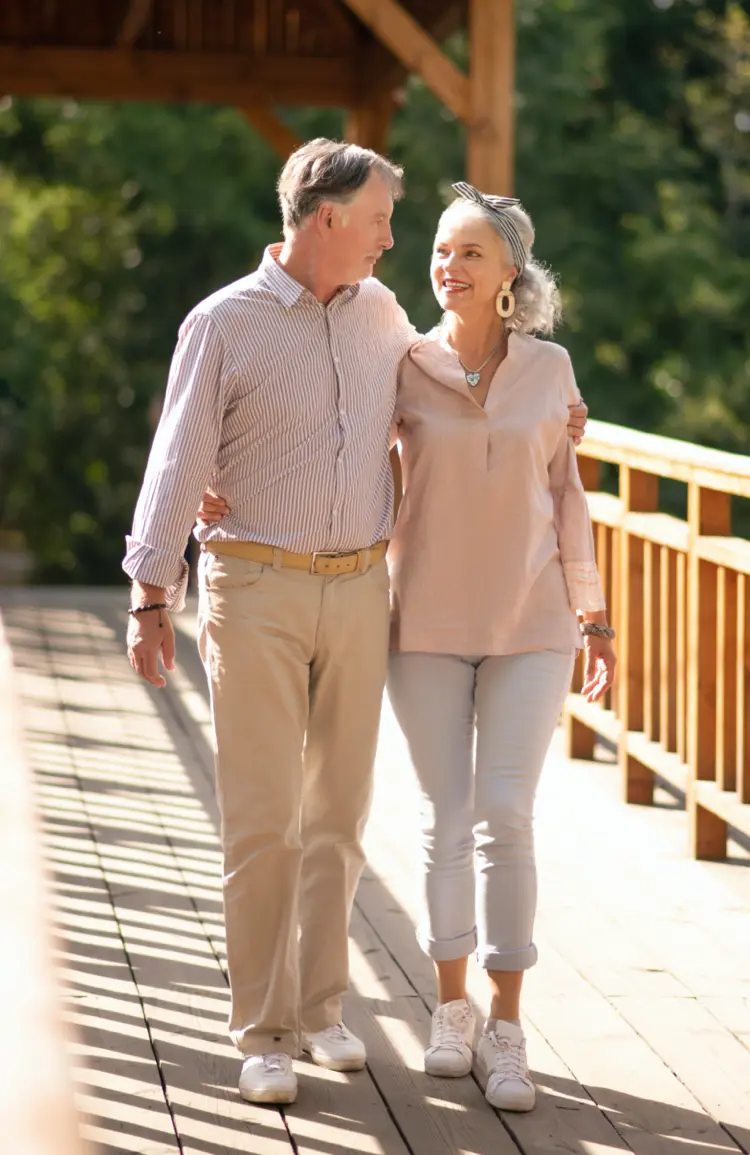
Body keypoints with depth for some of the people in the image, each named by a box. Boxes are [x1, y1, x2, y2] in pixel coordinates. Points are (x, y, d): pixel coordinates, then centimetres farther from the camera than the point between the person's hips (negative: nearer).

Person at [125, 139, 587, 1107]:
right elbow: (177, 464, -7)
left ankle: (319, 1008, 21)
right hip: (257, 591, -5)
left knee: (337, 812, 9)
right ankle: (263, 1035, 2)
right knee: (262, 820, -6)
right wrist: (149, 599, -12)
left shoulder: (378, 311, 9)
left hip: (358, 591, 5)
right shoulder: (224, 322, -7)